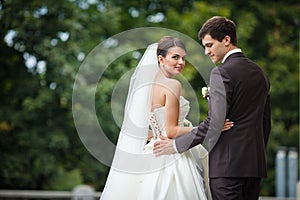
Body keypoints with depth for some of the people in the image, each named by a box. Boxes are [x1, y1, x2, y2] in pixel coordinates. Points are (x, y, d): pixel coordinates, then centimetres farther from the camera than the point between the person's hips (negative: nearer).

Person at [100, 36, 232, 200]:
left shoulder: (147, 85, 10)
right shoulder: (173, 85, -13)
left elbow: (137, 129, 13)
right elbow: (171, 131, -16)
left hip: (153, 154, 9)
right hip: (171, 160, -9)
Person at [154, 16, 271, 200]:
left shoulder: (222, 73, -10)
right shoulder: (260, 73, 15)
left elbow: (214, 124, -17)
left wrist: (177, 145, -10)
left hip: (227, 164, -8)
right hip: (255, 163, 8)